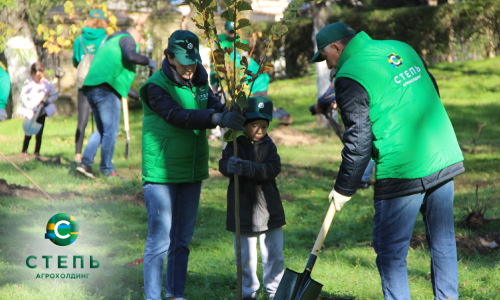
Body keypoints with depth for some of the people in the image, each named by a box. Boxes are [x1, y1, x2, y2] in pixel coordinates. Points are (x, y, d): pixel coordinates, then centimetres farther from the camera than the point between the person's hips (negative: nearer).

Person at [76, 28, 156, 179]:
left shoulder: (109, 43, 36)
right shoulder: (127, 39, 9)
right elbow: (130, 56, -16)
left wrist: (138, 95, 40)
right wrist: (148, 61, 1)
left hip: (91, 89, 9)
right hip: (106, 90, -9)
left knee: (101, 130, 17)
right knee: (111, 130, 0)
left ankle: (86, 162, 3)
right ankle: (106, 169, 5)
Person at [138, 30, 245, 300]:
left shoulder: (199, 83, 10)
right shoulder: (155, 87, -12)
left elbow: (217, 108, 3)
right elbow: (177, 115, -25)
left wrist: (236, 117, -21)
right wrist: (218, 119, -36)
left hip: (192, 173, 7)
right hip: (161, 174, -7)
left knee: (183, 239, 13)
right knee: (160, 240, -7)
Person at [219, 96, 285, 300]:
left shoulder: (269, 145, 3)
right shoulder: (236, 144, -3)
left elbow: (274, 168, -14)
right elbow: (223, 165, -19)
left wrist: (251, 169, -31)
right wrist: (232, 165, -44)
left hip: (269, 210, 2)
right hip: (243, 212, -2)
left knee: (274, 254, 9)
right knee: (245, 256, 6)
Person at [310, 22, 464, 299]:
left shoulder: (349, 76, -9)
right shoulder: (401, 48, 13)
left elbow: (358, 140, -12)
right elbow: (432, 93, 23)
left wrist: (344, 188, -2)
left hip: (402, 173, -7)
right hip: (446, 160, 7)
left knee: (391, 252, 2)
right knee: (443, 243, 15)